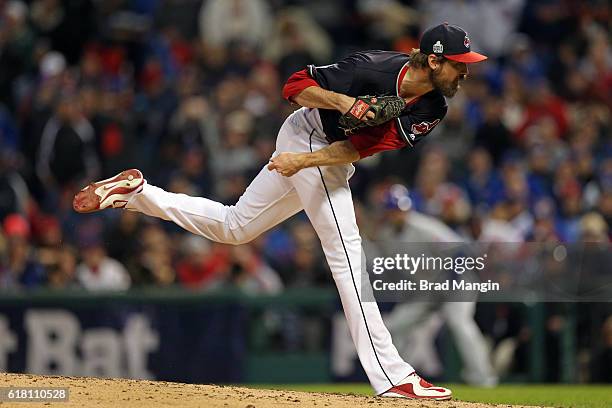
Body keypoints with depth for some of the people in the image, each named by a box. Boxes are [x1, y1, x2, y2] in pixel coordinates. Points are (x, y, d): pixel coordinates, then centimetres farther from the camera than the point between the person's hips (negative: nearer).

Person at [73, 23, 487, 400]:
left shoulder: (433, 110, -9)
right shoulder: (375, 69, -26)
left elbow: (363, 147, -16)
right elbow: (295, 85, -19)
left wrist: (304, 161, -26)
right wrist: (342, 101, -34)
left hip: (330, 158, 7)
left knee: (232, 227, 18)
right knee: (347, 254, -11)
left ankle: (137, 192, 23)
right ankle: (391, 376, -13)